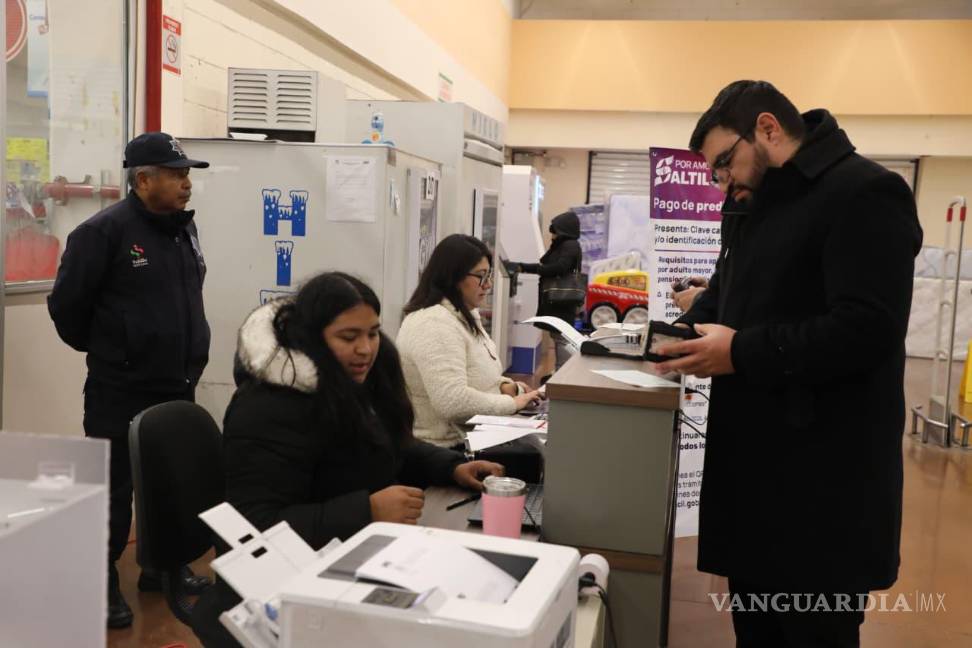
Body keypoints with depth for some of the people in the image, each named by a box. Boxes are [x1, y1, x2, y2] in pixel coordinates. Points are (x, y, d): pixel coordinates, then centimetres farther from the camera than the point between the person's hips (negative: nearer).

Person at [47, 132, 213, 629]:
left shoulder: (185, 227, 9)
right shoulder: (104, 230, -14)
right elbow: (66, 303, -9)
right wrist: (101, 349, 4)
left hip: (178, 385, 7)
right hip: (121, 391, -7)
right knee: (114, 488, 1)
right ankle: (103, 583, 16)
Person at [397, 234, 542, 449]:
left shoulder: (464, 315, 12)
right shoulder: (434, 324, -21)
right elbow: (453, 402, -29)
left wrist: (503, 385, 3)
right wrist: (512, 403, -17)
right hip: (444, 449, -9)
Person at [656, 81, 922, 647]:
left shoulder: (865, 193, -14)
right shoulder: (752, 205, 17)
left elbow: (868, 329, -25)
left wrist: (742, 352, -23)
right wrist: (684, 332, 4)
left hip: (822, 480, -9)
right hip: (754, 464, 9)